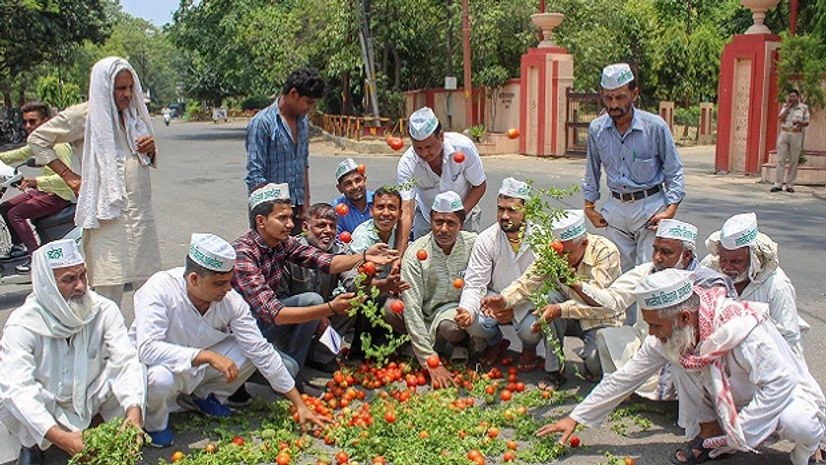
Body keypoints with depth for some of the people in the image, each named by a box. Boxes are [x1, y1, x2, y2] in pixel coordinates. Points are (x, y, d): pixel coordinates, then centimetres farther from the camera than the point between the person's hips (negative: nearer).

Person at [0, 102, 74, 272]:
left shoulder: (58, 144, -22)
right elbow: (21, 154, 25)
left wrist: (37, 181, -35)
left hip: (59, 195, -10)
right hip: (44, 190, 10)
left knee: (15, 214, -18)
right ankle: (19, 245, 29)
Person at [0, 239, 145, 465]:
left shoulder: (104, 310, -15)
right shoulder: (22, 325, -23)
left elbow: (126, 361, -23)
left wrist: (134, 411, -41)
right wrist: (60, 437, -45)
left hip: (90, 398, 1)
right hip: (44, 408, -1)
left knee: (137, 370, -25)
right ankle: (32, 445, -2)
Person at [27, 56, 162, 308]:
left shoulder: (135, 116, 14)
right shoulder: (85, 115, -3)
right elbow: (37, 140, 4)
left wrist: (151, 150, 2)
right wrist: (69, 176, -2)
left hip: (141, 214, 6)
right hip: (108, 216, -5)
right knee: (109, 293, -7)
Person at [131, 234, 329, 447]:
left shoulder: (231, 300, -19)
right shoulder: (159, 289, -30)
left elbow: (261, 351, -15)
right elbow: (147, 349, -38)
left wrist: (299, 404, -14)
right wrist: (208, 356, -42)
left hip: (199, 365, 4)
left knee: (252, 350, -16)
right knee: (160, 378, -38)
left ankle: (206, 395, 10)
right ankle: (155, 423, -3)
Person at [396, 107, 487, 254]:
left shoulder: (463, 147, -28)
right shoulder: (407, 164, -29)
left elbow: (480, 186, -12)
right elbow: (406, 212, -33)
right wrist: (398, 256, -43)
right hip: (426, 219, 0)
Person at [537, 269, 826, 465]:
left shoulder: (740, 328, -35)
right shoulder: (669, 335, -13)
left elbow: (780, 382, -35)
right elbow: (625, 377, -8)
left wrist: (737, 436, -32)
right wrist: (575, 418, -8)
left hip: (789, 394, -5)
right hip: (731, 399, 5)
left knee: (798, 423, -39)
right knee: (682, 358, -15)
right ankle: (710, 434, 0)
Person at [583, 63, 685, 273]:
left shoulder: (655, 126, -9)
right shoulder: (596, 129, 1)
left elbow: (674, 171, -1)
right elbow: (592, 171, 15)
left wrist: (670, 209, -10)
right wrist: (589, 207, 12)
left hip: (650, 206, -3)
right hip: (615, 207, 3)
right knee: (620, 272, 8)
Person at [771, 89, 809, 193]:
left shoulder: (804, 107, 5)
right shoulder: (785, 106, 11)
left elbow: (806, 122, 3)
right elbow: (781, 118, -3)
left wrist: (800, 122, -17)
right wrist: (788, 106, -6)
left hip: (796, 135, -1)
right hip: (784, 134, 1)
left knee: (794, 161, 0)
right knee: (781, 159, -4)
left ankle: (790, 185, 5)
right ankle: (778, 184, -6)